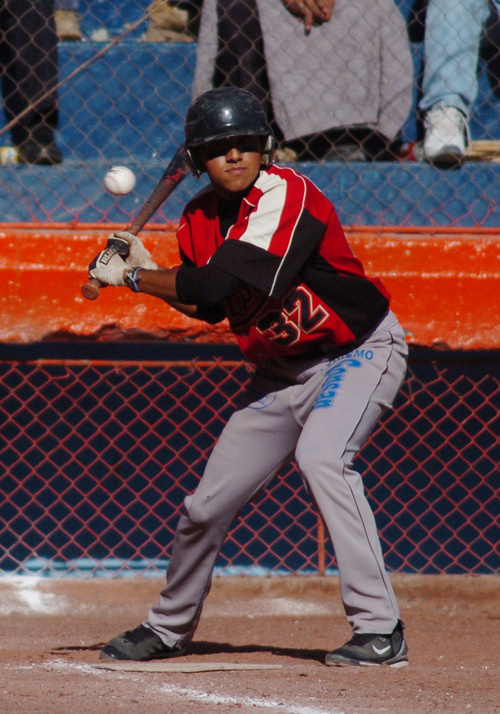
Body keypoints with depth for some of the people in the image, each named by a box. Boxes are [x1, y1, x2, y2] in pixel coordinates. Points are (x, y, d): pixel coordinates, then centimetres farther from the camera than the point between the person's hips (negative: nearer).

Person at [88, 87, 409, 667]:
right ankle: (168, 628, 35)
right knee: (208, 504, 9)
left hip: (359, 351, -8)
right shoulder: (201, 217, 0)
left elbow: (218, 282, -30)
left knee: (321, 456, -33)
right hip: (283, 371, 8)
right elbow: (208, 304, 12)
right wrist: (146, 271, -3)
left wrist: (130, 277, -19)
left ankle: (380, 630, -32)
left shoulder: (287, 196, -24)